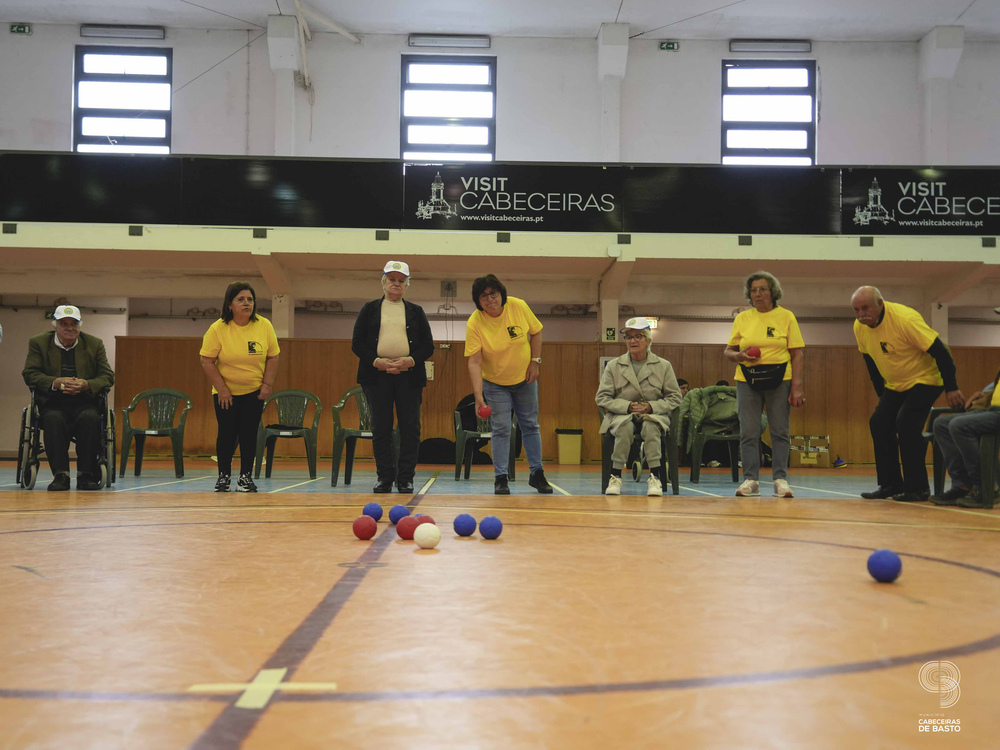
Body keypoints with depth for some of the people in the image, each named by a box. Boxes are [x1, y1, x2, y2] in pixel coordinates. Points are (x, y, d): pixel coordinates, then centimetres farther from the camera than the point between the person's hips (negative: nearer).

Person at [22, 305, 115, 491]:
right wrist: (56, 382, -17)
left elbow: (108, 376, 6)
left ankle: (87, 475, -27)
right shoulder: (38, 343, 11)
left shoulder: (95, 344, 12)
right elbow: (29, 374, 0)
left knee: (90, 418, -33)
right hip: (52, 404, 0)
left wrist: (85, 384, -14)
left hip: (85, 403, 1)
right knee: (54, 419, -34)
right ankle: (60, 474, -30)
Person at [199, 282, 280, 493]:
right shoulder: (217, 329, -12)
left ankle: (246, 477, 10)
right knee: (227, 434, -1)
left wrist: (267, 384, -7)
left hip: (254, 392, 1)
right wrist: (221, 388, -13)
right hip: (225, 393, -1)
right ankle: (223, 476, 16)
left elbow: (272, 357, 1)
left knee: (249, 434, -1)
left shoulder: (264, 326, -7)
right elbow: (207, 361, -10)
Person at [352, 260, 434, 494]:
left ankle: (405, 478, 6)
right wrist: (377, 361, -10)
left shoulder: (416, 311, 14)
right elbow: (357, 343, 5)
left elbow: (428, 345, 8)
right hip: (376, 376, 0)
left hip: (409, 376, 0)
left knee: (410, 428, -2)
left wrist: (410, 360, -10)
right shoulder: (370, 309, 12)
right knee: (381, 428, 1)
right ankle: (385, 477, 9)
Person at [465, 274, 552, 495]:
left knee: (530, 425, 10)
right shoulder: (475, 323, -23)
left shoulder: (518, 307, -16)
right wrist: (478, 395, -34)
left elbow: (536, 332, 0)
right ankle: (500, 477, 5)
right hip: (495, 383, -2)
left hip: (525, 378, 2)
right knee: (501, 429, -4)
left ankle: (536, 473, 21)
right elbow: (474, 361, -26)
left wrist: (535, 361, -9)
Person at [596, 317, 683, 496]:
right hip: (621, 415, 0)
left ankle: (654, 478, -30)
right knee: (625, 426, -36)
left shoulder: (664, 366, 7)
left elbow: (675, 398, 5)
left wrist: (651, 407, -13)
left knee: (650, 426, -36)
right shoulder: (613, 366, 7)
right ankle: (615, 477, -27)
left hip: (654, 414, 0)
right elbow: (601, 398, 2)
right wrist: (628, 406, -13)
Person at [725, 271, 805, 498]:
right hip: (747, 380, 2)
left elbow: (797, 354, -1)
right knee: (748, 433, -1)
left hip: (779, 380, -2)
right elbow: (728, 351, 12)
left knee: (779, 432, 0)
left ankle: (780, 479, 7)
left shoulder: (786, 316, 3)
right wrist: (739, 356, -12)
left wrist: (797, 387, -9)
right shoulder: (742, 318, 9)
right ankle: (750, 479, 5)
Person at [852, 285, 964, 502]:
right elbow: (870, 361, 10)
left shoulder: (905, 319, -27)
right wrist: (882, 393, 12)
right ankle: (891, 484, 3)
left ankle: (917, 488, -13)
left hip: (924, 379, -7)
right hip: (895, 385, 7)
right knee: (878, 423, -5)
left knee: (906, 423, -22)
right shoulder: (859, 327, -6)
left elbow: (939, 351, -25)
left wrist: (951, 388, -23)